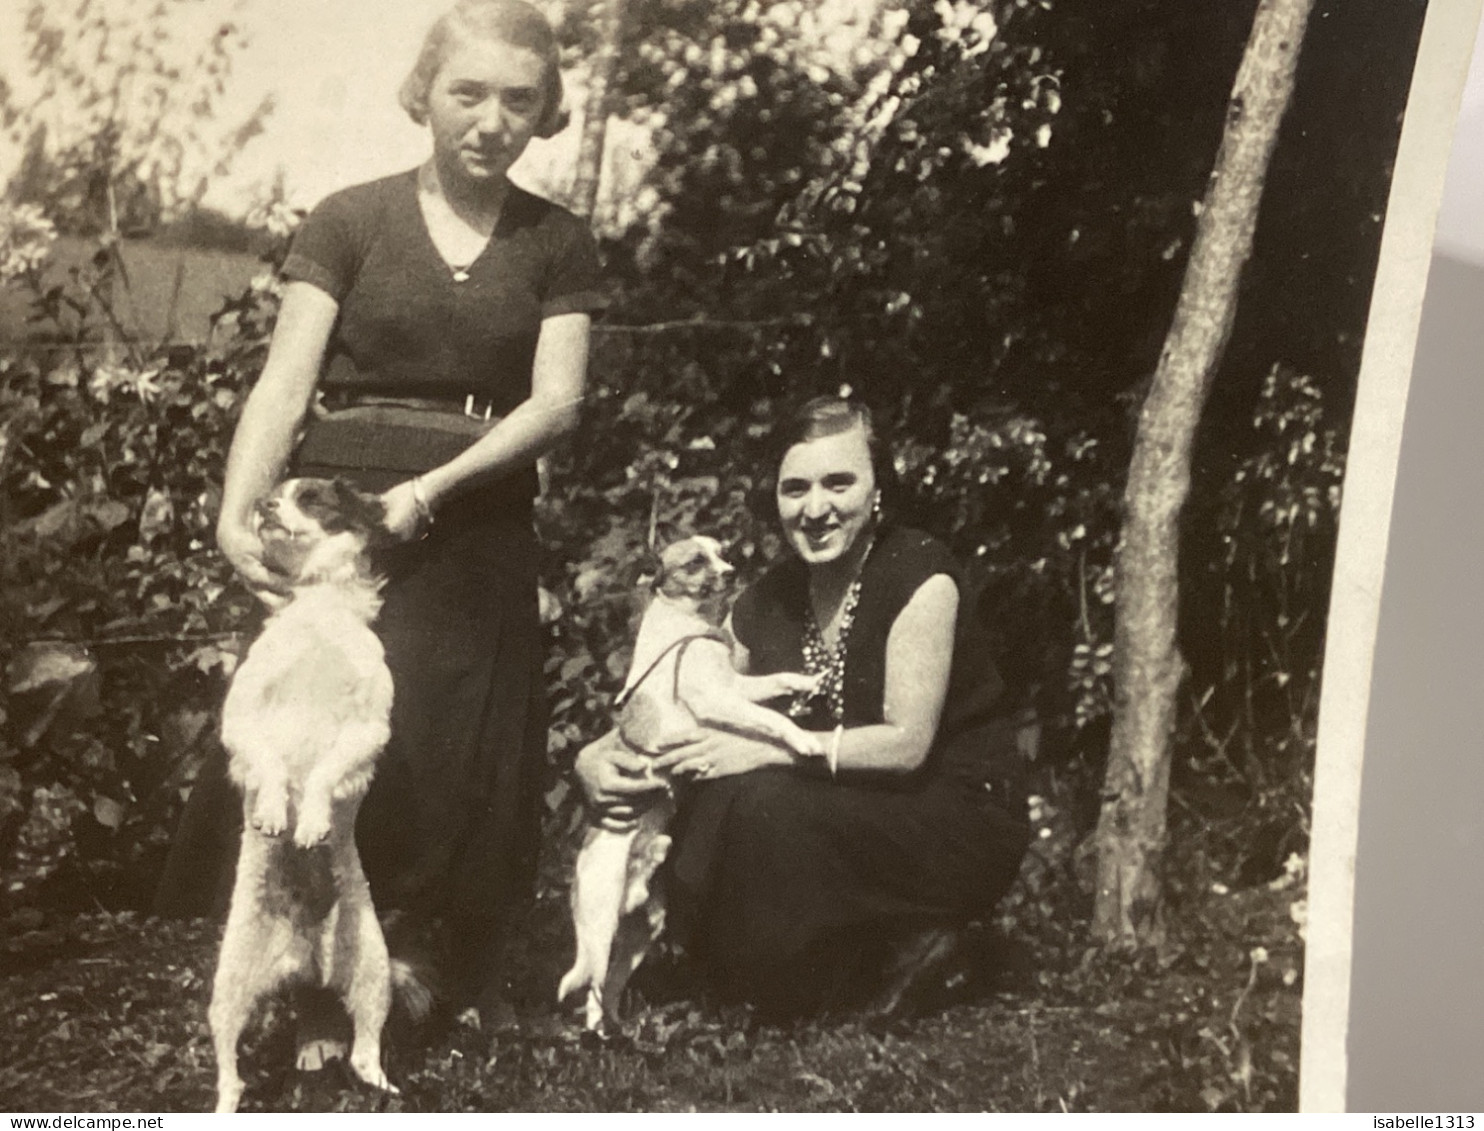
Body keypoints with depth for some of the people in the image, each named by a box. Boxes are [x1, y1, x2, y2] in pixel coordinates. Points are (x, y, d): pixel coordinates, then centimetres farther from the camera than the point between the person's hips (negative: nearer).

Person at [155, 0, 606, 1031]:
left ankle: (460, 987, 17)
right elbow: (285, 383, -5)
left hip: (479, 534, 2)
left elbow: (556, 402, -2)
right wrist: (238, 514, -21)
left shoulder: (559, 246, 7)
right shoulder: (352, 223, 3)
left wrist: (432, 488, -16)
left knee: (465, 772, 1)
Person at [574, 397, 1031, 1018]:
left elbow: (907, 743, -21)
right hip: (845, 818, 6)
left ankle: (896, 952, -7)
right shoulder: (768, 604, 2)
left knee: (764, 802, -29)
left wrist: (764, 749, -27)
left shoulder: (919, 575, -15)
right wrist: (598, 758, -19)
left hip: (964, 822, -6)